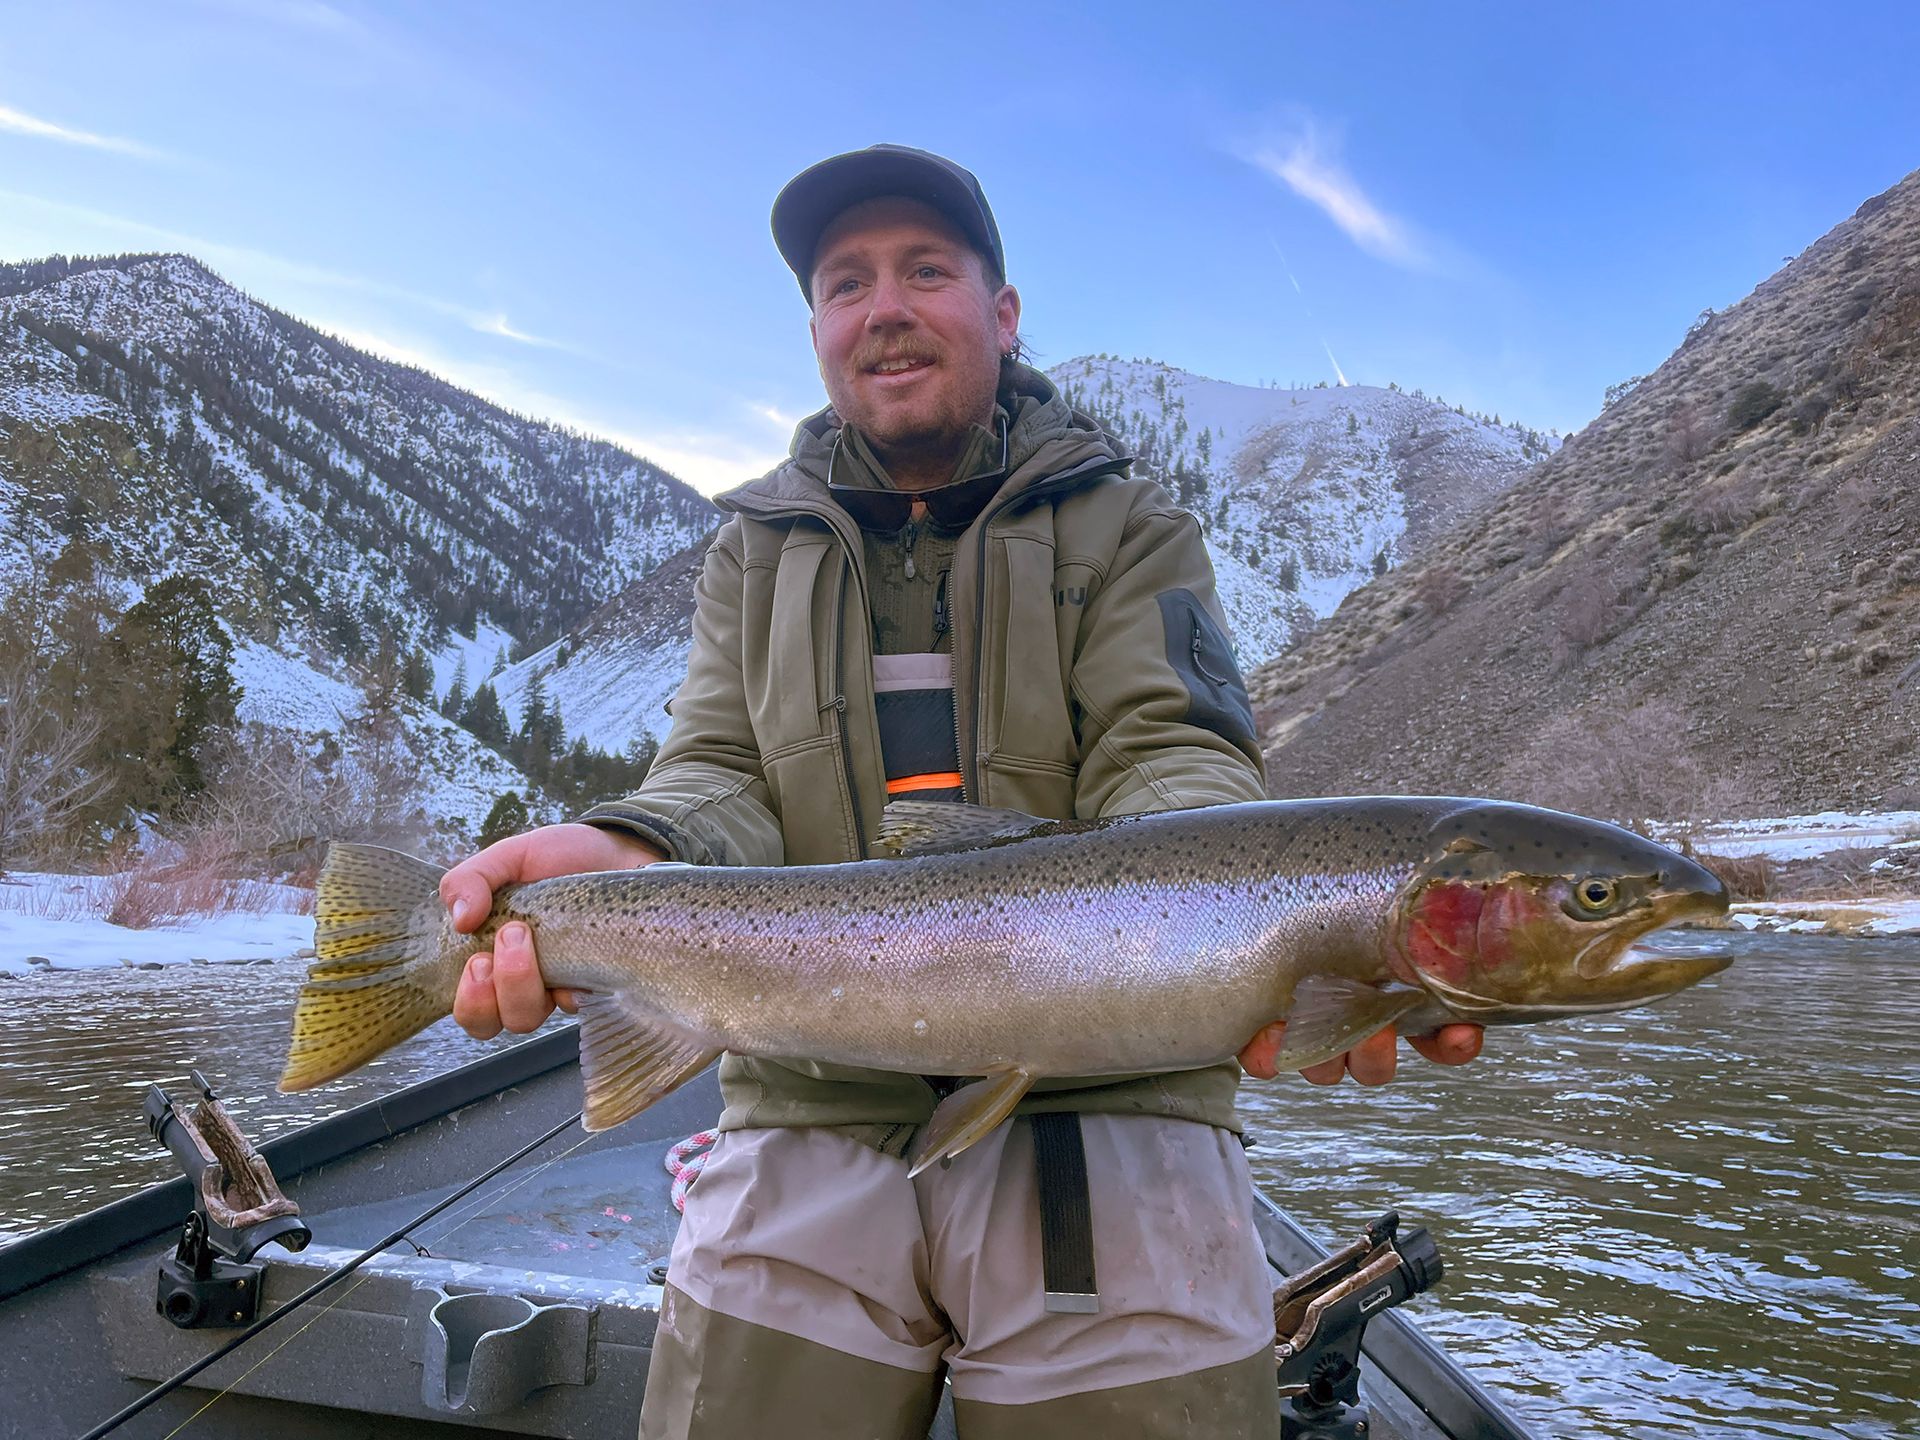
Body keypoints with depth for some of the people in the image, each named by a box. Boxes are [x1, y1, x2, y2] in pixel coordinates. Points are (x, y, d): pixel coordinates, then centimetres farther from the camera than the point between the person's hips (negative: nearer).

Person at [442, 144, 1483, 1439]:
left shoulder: (1130, 530, 6)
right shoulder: (757, 555, 14)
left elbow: (1170, 756, -8)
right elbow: (721, 777, 2)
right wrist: (628, 855, -23)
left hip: (1104, 1104, -1)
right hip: (811, 1122, 2)